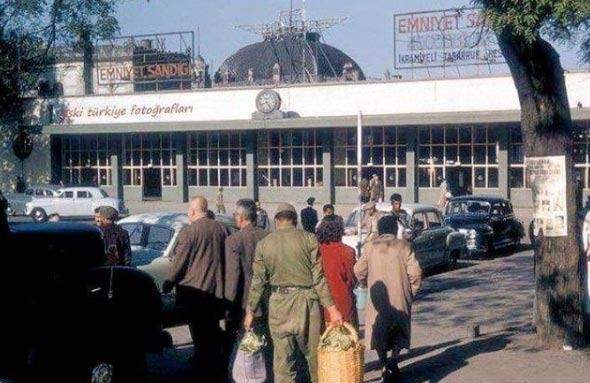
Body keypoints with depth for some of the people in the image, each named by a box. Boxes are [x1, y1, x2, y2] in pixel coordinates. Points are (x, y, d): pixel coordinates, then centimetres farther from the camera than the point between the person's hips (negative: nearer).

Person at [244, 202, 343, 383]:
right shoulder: (308, 239, -3)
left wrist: (250, 311, 13)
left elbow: (258, 282, 4)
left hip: (279, 303, 2)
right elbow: (318, 278, -8)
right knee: (314, 354, 9)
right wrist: (331, 307, -6)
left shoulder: (263, 244, 3)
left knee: (282, 359, 7)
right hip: (306, 301, -2)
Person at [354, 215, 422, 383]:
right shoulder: (403, 246, -4)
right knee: (398, 331, 15)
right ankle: (394, 361, -6)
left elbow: (359, 270, -1)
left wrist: (368, 285, 16)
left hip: (378, 298, 1)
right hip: (400, 298, -1)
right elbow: (415, 272, -10)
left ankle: (384, 366, 6)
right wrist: (412, 291, 5)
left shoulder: (369, 247, 0)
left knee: (379, 332, 14)